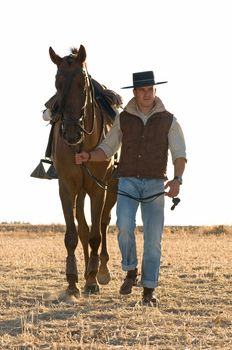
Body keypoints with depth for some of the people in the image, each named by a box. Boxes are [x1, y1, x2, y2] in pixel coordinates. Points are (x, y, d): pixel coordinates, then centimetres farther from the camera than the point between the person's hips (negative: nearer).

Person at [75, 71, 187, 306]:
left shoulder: (168, 120, 1)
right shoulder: (123, 119, 5)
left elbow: (179, 154, -6)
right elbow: (106, 150, 10)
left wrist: (177, 179, -25)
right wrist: (87, 157, -11)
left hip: (155, 184, 0)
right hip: (128, 182, 0)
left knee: (153, 237, -4)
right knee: (125, 227, -21)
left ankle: (149, 291, 4)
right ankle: (130, 272, 2)